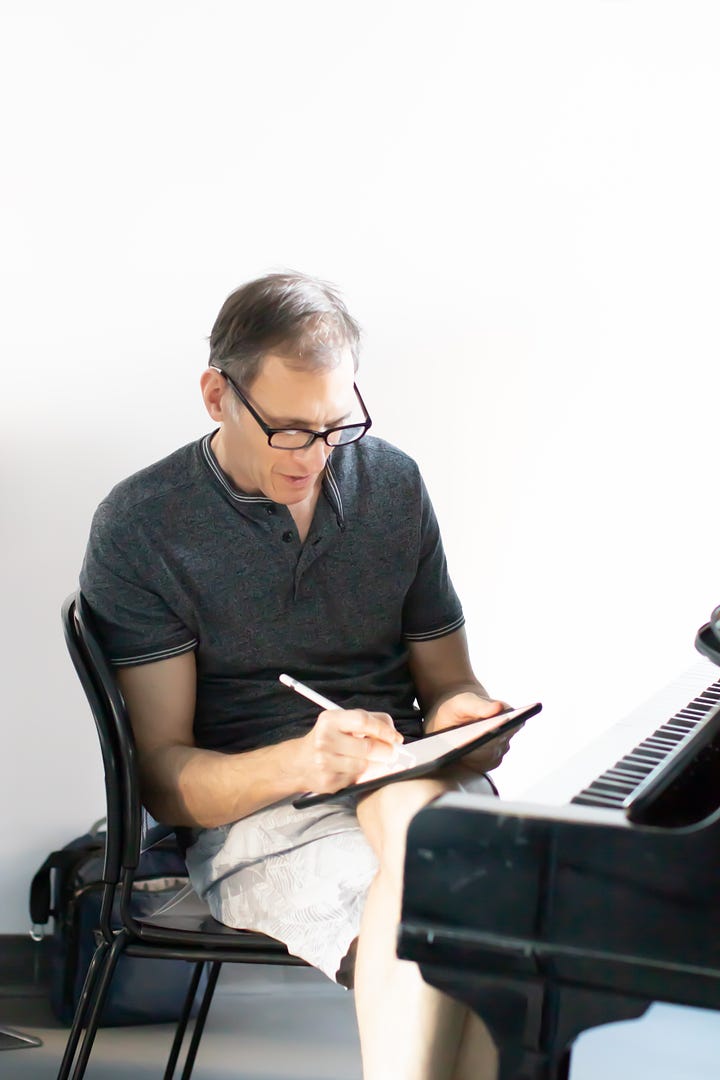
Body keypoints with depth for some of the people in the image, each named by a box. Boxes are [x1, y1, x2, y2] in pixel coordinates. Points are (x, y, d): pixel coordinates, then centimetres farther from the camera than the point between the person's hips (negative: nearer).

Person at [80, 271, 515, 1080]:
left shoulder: (392, 485, 10)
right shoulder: (138, 528, -2)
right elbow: (164, 779, -5)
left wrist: (461, 717, -8)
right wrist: (303, 762, -25)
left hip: (409, 777, 4)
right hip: (249, 807, -4)